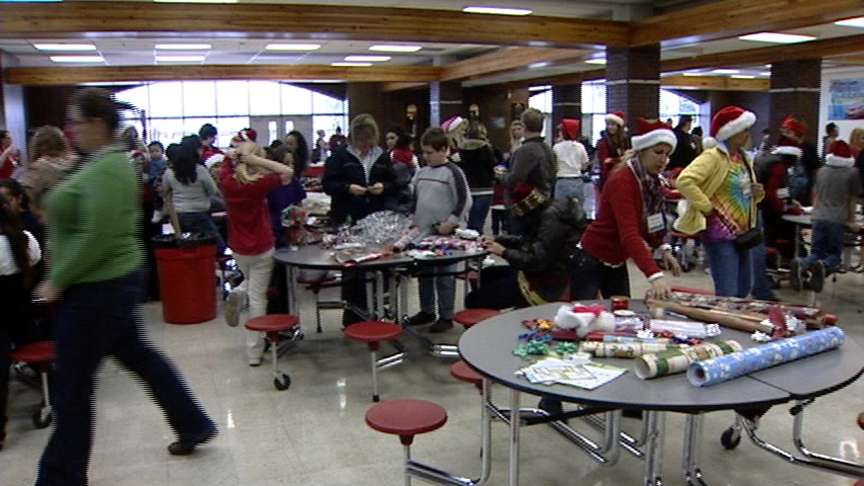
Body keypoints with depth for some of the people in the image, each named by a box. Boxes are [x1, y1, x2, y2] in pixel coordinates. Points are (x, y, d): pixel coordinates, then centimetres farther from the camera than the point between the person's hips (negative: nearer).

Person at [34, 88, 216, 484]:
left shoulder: (107, 168, -21)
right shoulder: (104, 161, 11)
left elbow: (97, 237, -26)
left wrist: (57, 281, -18)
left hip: (96, 289, -10)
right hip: (111, 283, 10)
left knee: (71, 387, 4)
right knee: (139, 355, 20)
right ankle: (195, 425, 31)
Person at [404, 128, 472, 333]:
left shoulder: (452, 172, -9)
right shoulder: (421, 172, 11)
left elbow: (464, 201, -12)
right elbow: (414, 198, 20)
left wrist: (451, 222, -15)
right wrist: (413, 221, 12)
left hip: (444, 234, -7)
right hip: (422, 232, 7)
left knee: (445, 275, 1)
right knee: (424, 274, 15)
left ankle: (446, 316, 11)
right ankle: (427, 311, 29)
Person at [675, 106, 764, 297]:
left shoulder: (744, 157, 13)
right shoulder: (713, 157, -13)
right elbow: (684, 181, -27)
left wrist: (758, 194, 3)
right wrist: (707, 207, -21)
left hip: (742, 233, 9)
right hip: (720, 233, -9)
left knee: (743, 291, 16)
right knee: (727, 294, -9)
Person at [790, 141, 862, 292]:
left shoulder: (821, 171, 13)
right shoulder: (852, 173, 3)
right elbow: (852, 200, 8)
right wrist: (851, 221, 18)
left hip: (819, 218, 3)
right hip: (838, 220, -3)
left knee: (817, 253, 7)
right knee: (834, 254, 8)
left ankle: (801, 264, -27)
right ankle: (823, 266, -27)